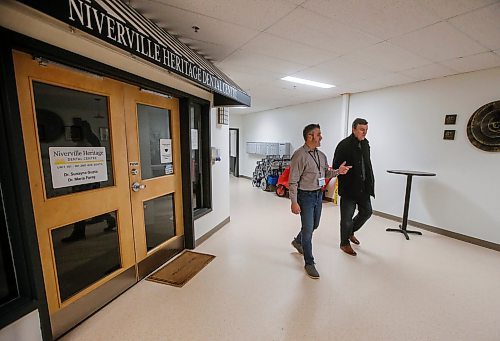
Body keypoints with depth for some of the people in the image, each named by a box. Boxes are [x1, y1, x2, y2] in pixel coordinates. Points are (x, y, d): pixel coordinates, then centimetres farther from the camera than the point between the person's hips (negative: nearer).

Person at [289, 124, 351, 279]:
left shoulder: (321, 155, 7)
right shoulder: (299, 155, -17)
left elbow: (326, 173, 16)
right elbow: (293, 181, -18)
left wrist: (337, 171, -3)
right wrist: (294, 202, -20)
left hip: (319, 195, 8)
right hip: (306, 196, -8)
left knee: (314, 225, 22)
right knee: (308, 229, 0)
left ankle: (297, 241, 50)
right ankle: (309, 263, 18)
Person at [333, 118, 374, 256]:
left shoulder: (365, 144, 10)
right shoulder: (344, 145, -13)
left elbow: (367, 164, 15)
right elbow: (336, 167, -13)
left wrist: (370, 183, 11)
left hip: (363, 187, 7)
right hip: (348, 187, -7)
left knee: (366, 212, 15)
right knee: (347, 216, 3)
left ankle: (350, 231, 39)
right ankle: (344, 243, 23)